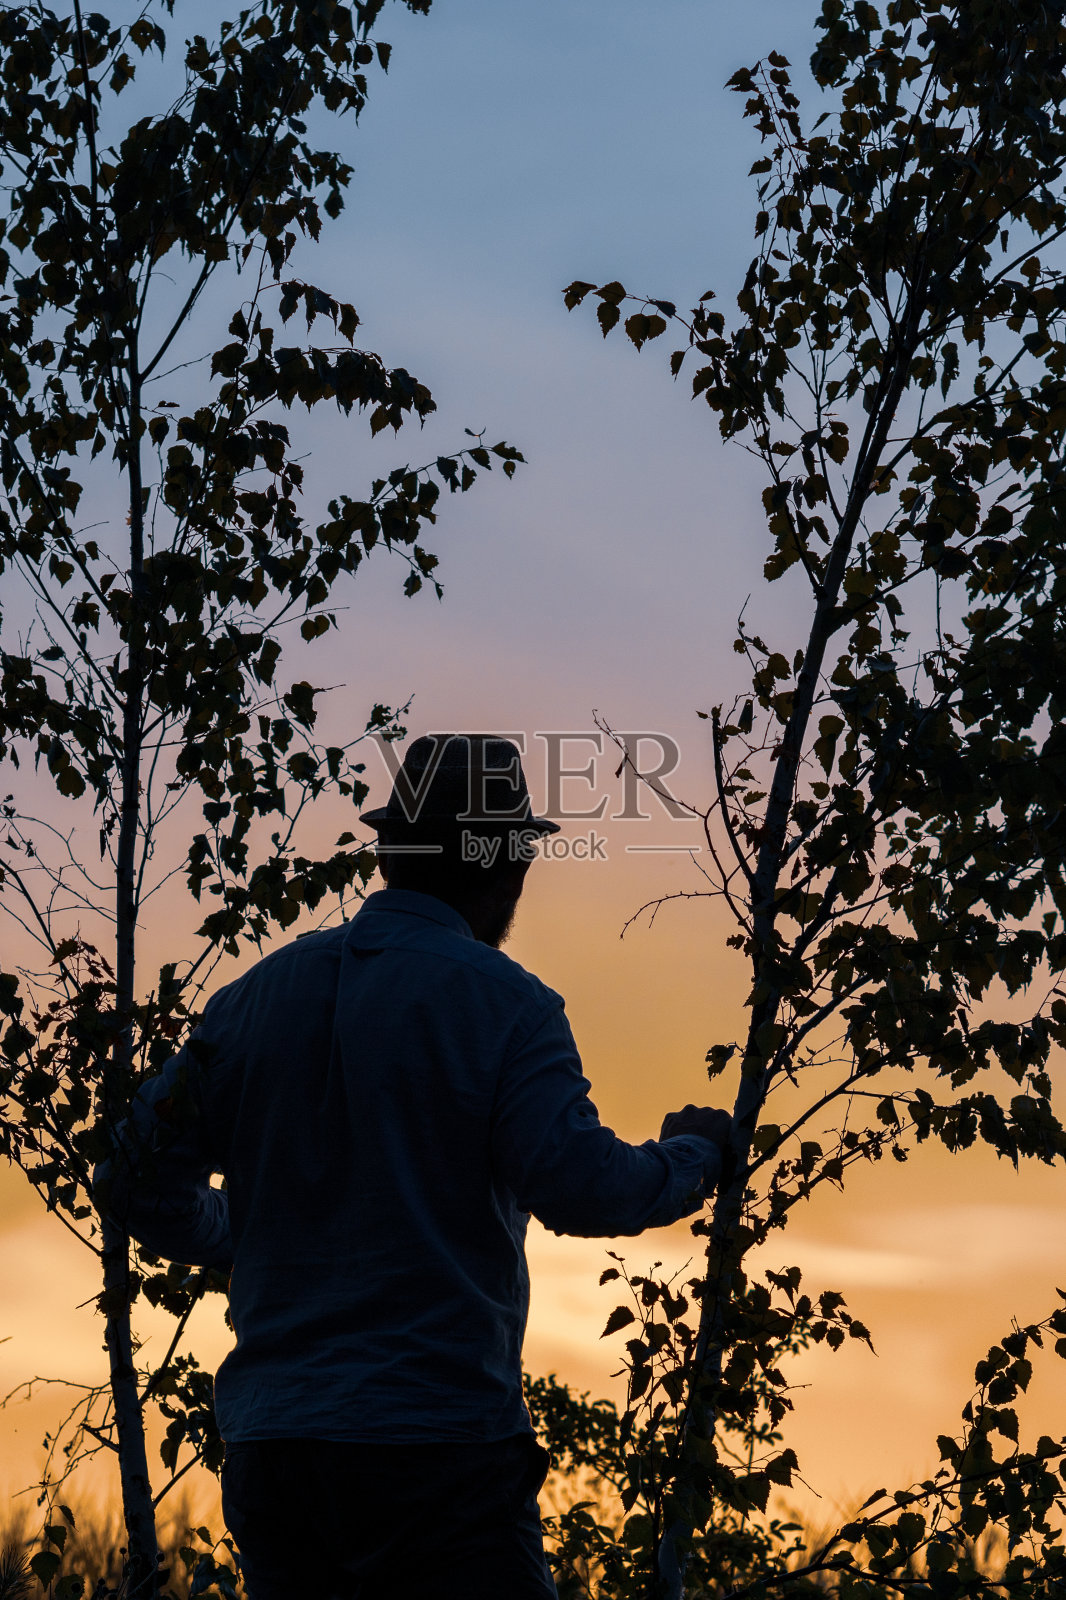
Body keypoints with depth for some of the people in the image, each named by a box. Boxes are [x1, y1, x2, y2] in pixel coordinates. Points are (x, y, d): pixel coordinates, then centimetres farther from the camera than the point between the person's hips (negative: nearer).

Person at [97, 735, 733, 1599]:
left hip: (268, 1446, 6)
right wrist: (692, 1157, 3)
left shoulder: (259, 993, 8)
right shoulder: (501, 1002, -9)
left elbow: (144, 1180, 11)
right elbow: (581, 1188, -17)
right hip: (438, 1447, -6)